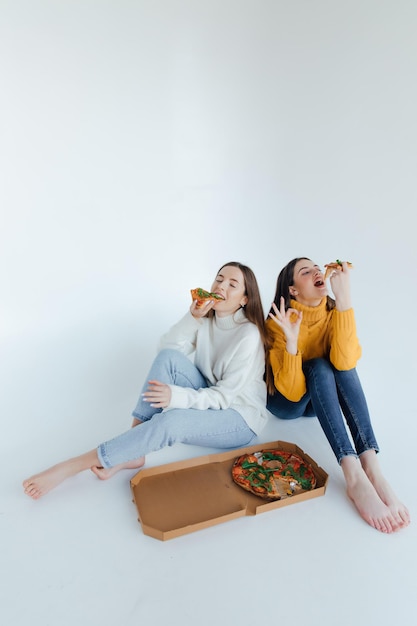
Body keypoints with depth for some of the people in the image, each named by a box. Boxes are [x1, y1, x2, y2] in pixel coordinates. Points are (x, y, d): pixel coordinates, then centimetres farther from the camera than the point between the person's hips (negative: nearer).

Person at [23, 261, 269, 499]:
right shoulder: (207, 318, 0)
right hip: (209, 399, 6)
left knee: (170, 420, -34)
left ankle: (71, 466, -22)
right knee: (169, 357, -22)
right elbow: (166, 348, -10)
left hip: (240, 417, -5)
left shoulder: (249, 336, -19)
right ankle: (131, 451, -18)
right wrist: (193, 317, -24)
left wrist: (176, 396, -34)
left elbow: (224, 396, -20)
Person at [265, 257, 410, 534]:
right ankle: (355, 477, -41)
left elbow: (345, 362, -32)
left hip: (323, 400, 3)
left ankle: (372, 467, -35)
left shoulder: (334, 312, -11)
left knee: (343, 364, -27)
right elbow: (292, 391, -26)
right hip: (287, 401, -3)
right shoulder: (278, 322, -19)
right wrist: (291, 341, -40)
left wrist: (344, 300, -36)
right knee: (318, 366, -32)